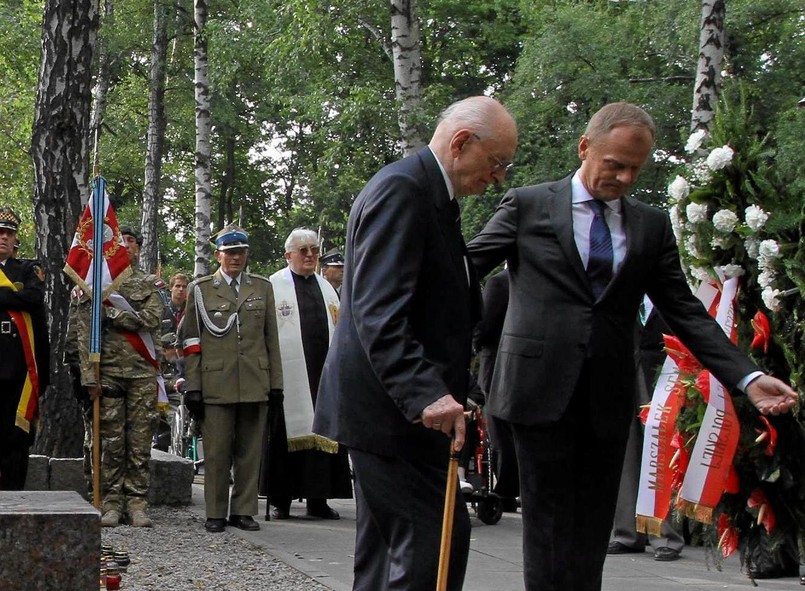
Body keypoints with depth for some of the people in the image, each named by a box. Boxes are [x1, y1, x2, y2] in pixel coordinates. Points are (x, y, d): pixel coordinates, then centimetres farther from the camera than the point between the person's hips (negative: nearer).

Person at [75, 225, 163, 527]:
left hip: (142, 371, 1)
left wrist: (110, 312, -10)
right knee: (111, 441, -1)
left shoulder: (150, 284, 11)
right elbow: (84, 334, 1)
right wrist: (89, 376, -7)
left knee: (140, 441, 0)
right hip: (109, 371, -1)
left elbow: (152, 320, -8)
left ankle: (137, 503, 5)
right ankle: (111, 503, 6)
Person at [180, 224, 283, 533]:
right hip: (216, 383, -2)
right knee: (216, 452, -1)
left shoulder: (262, 287, 14)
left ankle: (243, 510, 13)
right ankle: (215, 513, 7)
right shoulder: (200, 289, 7)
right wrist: (192, 386, -2)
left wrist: (276, 381, 8)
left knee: (250, 451, 5)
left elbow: (271, 338, 13)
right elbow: (190, 341, 4)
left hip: (254, 384, 2)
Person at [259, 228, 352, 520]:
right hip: (288, 374, -5)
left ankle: (318, 498, 10)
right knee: (285, 432, -2)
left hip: (323, 373, 5)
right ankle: (280, 500, 5)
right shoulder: (274, 286, 0)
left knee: (323, 431, 4)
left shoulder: (326, 288, 17)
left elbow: (338, 332, 19)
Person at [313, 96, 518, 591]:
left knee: (389, 545, 14)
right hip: (390, 407, -11)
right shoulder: (400, 189, -16)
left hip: (402, 404, 11)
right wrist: (427, 394, -35)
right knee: (439, 535, -13)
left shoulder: (434, 196, 18)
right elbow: (378, 314, -26)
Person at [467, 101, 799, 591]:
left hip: (608, 400, 3)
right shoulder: (527, 206, 3)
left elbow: (684, 310, 9)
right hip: (542, 390, -3)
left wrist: (747, 377, -2)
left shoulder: (652, 226, 11)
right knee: (550, 525, -1)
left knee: (593, 531, 7)